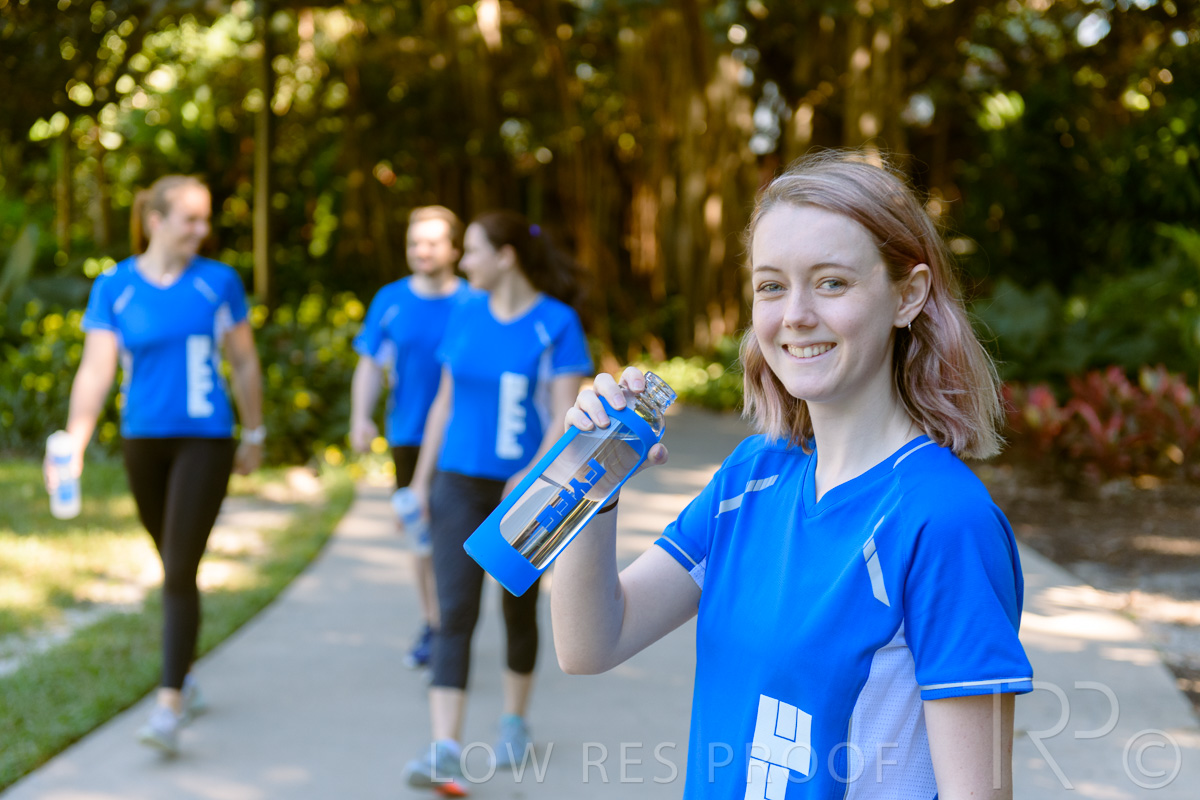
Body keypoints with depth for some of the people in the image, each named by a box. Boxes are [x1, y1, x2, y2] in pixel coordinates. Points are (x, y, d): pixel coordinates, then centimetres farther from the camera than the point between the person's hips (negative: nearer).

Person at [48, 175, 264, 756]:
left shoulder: (219, 283, -2)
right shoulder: (113, 288, -1)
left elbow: (244, 364, 8)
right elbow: (96, 370, -6)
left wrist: (254, 436, 13)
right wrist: (74, 445, -18)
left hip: (205, 441, -2)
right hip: (142, 441, 2)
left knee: (179, 571, -11)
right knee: (170, 565, 15)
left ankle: (169, 708, -12)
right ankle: (185, 680, 33)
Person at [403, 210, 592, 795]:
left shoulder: (556, 323, -8)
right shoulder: (466, 314, 6)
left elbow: (566, 415, -14)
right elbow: (445, 401, 13)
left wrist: (535, 473, -29)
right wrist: (421, 477, 13)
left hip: (524, 490, -3)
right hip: (460, 483, 3)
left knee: (519, 608, 13)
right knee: (455, 613, -9)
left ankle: (514, 721, 35)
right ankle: (445, 752, -15)